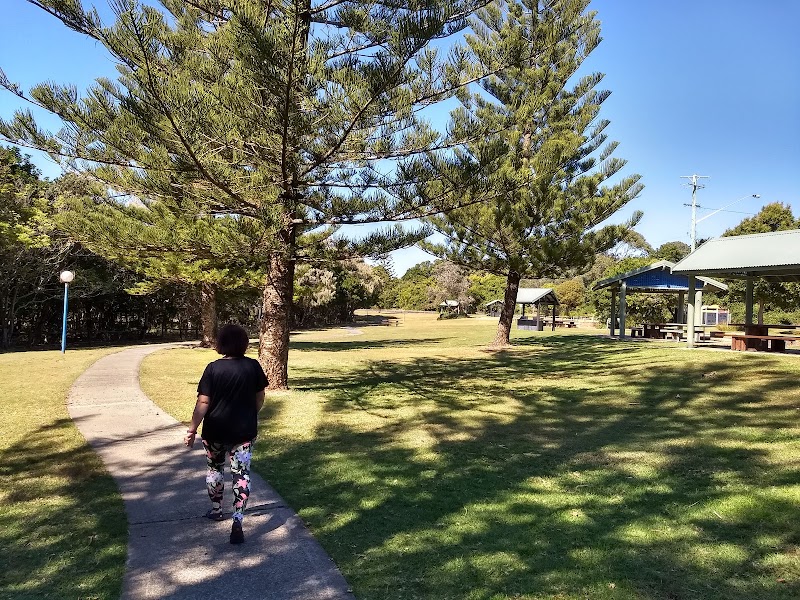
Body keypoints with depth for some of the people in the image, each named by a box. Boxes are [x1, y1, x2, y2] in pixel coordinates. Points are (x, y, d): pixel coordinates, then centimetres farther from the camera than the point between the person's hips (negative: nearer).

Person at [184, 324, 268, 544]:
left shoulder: (213, 368, -12)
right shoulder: (253, 366, -6)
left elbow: (203, 402, -13)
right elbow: (260, 399, 3)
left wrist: (192, 429, -5)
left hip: (215, 431, 0)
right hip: (244, 430, 1)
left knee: (214, 468, 22)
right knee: (241, 474, 3)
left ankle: (216, 510, 38)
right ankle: (237, 521, -8)